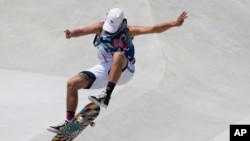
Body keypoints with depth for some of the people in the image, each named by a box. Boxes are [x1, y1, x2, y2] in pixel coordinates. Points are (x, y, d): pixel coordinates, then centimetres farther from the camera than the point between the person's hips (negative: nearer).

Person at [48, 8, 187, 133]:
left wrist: (174, 23, -32)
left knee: (118, 55, -38)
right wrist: (72, 33, -44)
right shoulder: (100, 27, -5)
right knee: (72, 83, -7)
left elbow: (153, 29, -20)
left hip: (124, 71, -4)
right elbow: (82, 31, -21)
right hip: (104, 70, 4)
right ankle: (68, 123, 5)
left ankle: (106, 97, -38)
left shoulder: (128, 30, -11)